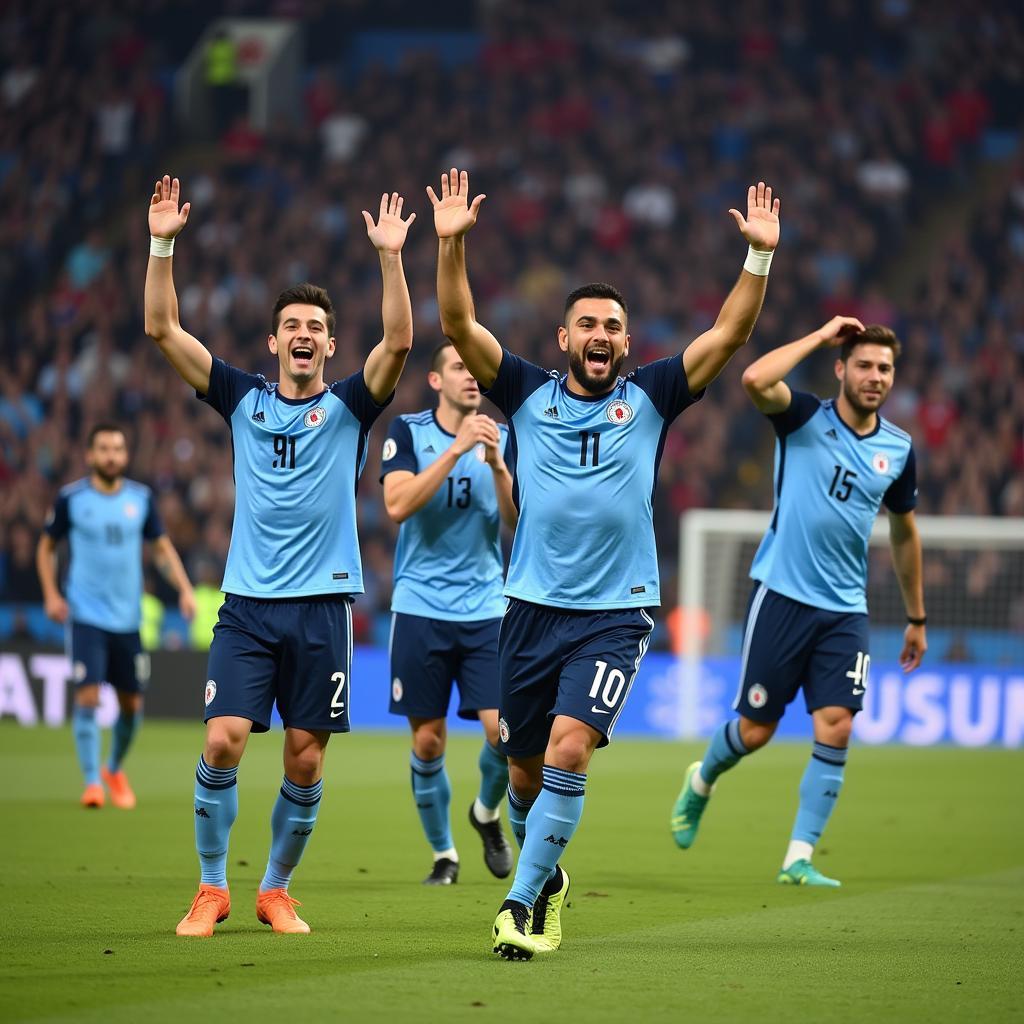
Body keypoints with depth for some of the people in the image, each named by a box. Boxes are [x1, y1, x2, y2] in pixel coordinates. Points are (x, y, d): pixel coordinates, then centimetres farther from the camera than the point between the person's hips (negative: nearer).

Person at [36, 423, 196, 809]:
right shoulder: (71, 498, -3)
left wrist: (184, 589, 0)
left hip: (128, 618, 3)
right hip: (85, 615, -3)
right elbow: (46, 547, 8)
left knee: (131, 703, 7)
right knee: (88, 695, -15)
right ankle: (92, 781, -9)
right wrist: (51, 595, -4)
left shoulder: (141, 498, 3)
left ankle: (115, 769, 31)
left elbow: (162, 548, 13)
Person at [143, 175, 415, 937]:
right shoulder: (244, 400, 9)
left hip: (322, 604, 0)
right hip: (247, 603, 0)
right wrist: (163, 246, -6)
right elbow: (163, 329, 3)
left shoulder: (349, 407, 5)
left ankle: (277, 889, 17)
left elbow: (399, 342, -11)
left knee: (306, 761, 1)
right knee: (222, 742, -11)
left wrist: (390, 257, -20)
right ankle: (212, 888, 3)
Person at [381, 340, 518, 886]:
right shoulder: (407, 431, -2)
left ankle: (487, 812, 20)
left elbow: (518, 522, -4)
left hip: (485, 610, 2)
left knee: (504, 729, -10)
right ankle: (444, 854, 17)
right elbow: (398, 505, -17)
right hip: (421, 609, -1)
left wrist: (496, 463, -20)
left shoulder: (502, 438, 4)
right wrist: (455, 449, -22)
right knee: (427, 740, 0)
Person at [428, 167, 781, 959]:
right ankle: (546, 876, 35)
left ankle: (523, 902, -14)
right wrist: (452, 244, -16)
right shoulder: (528, 395, 5)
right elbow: (458, 326, -4)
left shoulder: (650, 399, 5)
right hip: (533, 608, 2)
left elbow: (731, 335, -2)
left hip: (616, 614, -2)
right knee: (525, 769, 9)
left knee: (568, 751, -20)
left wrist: (760, 256, -13)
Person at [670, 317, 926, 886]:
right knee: (755, 731, 3)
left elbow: (904, 532, 19)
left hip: (845, 610, 3)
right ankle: (701, 782, 36)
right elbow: (755, 380, -27)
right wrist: (821, 336, -18)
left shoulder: (899, 449, 6)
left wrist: (916, 617, 22)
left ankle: (799, 859, -4)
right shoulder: (806, 418, -5)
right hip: (783, 597, -3)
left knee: (837, 728, -11)